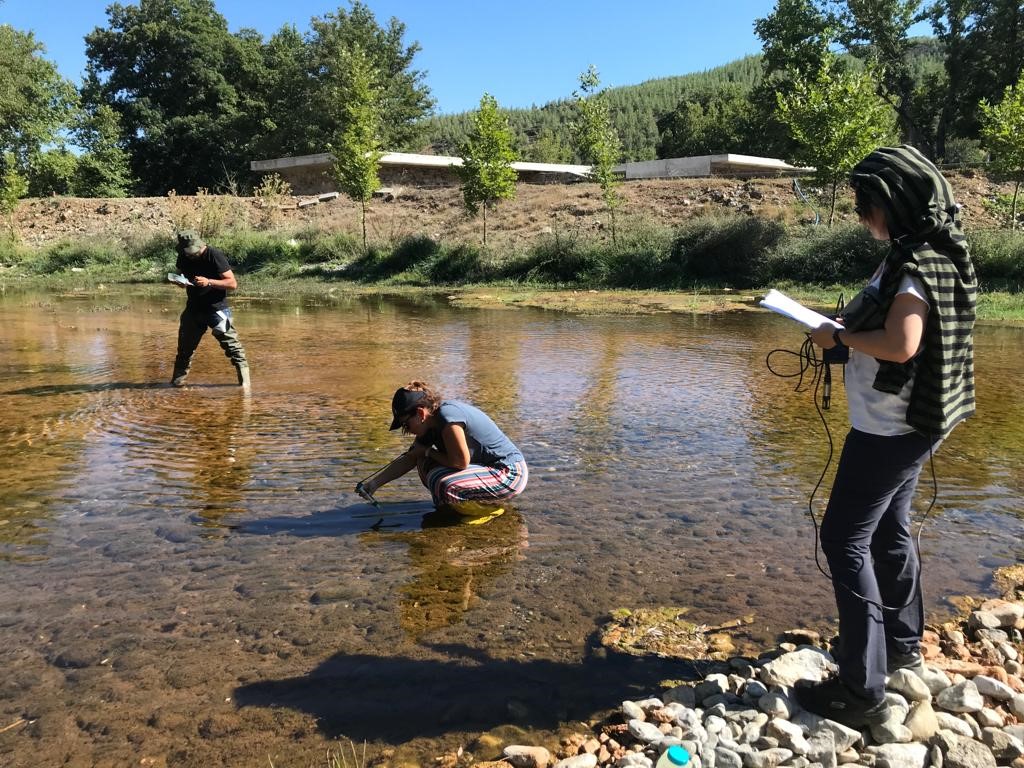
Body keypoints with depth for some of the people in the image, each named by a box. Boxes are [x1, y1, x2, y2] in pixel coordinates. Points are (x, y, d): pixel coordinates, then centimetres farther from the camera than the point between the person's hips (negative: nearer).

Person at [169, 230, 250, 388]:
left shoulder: (215, 255, -16)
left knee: (231, 344, -8)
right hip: (193, 308, 6)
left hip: (216, 308, -6)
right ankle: (177, 380, 24)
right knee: (185, 346, 12)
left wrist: (209, 282, -29)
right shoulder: (184, 257, 2)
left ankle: (244, 381, -2)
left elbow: (232, 283, -18)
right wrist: (179, 282, -6)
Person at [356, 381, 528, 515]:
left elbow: (460, 462, -22)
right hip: (486, 466, 10)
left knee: (444, 487, -29)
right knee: (425, 464, 4)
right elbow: (409, 458, 13)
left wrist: (430, 453, -6)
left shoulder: (447, 417, -24)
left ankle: (490, 503, -3)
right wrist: (373, 483, 10)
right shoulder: (431, 424, 4)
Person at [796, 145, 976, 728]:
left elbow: (900, 345, -31)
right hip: (910, 423, 10)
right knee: (888, 529, 22)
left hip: (889, 428, -10)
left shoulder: (916, 264, -20)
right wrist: (847, 328, 5)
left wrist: (841, 336, -17)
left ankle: (863, 690, -2)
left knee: (845, 540, -6)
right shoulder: (935, 255, 10)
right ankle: (902, 644, 39)